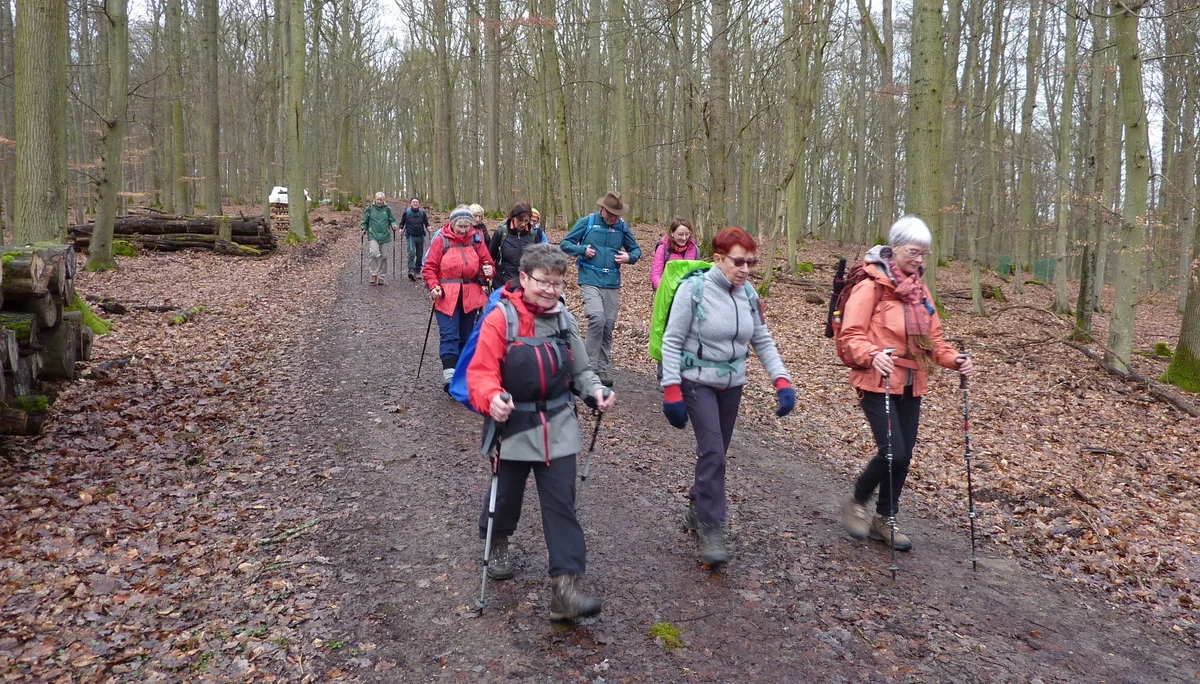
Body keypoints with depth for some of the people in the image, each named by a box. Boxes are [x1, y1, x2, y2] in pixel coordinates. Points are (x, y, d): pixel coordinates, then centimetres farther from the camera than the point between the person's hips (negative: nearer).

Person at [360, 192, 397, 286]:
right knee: (374, 253, -21)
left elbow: (392, 220, 11)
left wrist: (393, 225, -9)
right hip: (373, 236, -2)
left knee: (382, 256, 6)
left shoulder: (387, 209, 6)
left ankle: (380, 276, 16)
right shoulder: (370, 208, 4)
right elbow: (365, 221, 10)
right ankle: (374, 274, -13)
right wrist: (364, 229, -4)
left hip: (384, 236, 2)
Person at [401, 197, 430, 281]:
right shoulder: (406, 212, 1)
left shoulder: (422, 212, 5)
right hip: (410, 236, -3)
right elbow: (402, 222, 13)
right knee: (411, 253, -18)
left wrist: (428, 227, -6)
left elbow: (426, 222, 14)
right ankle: (411, 270, -22)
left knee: (420, 254, 9)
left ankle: (417, 270, 23)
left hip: (420, 236, 3)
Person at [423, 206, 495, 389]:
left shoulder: (475, 240, 6)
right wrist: (434, 286, -17)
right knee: (449, 335, -13)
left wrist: (488, 271, -10)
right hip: (446, 297, -4)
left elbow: (487, 263, 13)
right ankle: (449, 374, -18)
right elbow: (429, 267, -2)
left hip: (470, 297, 4)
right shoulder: (440, 239, -3)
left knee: (466, 336, 11)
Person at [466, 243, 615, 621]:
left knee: (561, 505, -3)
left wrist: (596, 390, -10)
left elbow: (579, 369, 10)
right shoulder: (500, 319, -12)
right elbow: (481, 373, -16)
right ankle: (498, 541, 51)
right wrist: (492, 399, -36)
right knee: (507, 494, 17)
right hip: (514, 426, -2)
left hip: (558, 427, 3)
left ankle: (566, 585, -1)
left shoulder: (564, 319, 2)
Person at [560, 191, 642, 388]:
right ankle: (591, 367, -10)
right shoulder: (586, 222, -2)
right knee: (597, 319, -21)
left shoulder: (622, 227, 6)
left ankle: (602, 369, 18)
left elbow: (636, 249, 17)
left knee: (608, 325, 6)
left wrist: (629, 257, -6)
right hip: (590, 281, -4)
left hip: (612, 284, 4)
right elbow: (566, 243, 4)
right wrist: (582, 250, -13)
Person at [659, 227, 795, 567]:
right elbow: (672, 341, -13)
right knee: (712, 451, -16)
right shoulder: (693, 289, -15)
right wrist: (671, 390, -17)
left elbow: (762, 341, 6)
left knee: (716, 453, 12)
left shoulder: (748, 294, -1)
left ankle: (697, 511, 33)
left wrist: (781, 380, -6)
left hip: (732, 386, 5)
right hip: (697, 383, -5)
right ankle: (711, 528, -5)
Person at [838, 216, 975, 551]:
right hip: (877, 383, -7)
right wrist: (872, 355, -33)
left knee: (903, 456, 10)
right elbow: (851, 335, -14)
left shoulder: (920, 290, 12)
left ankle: (883, 520, 27)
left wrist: (953, 358, -4)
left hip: (911, 385, 7)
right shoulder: (871, 287, -10)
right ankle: (856, 504, 14)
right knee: (893, 452, -12)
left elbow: (932, 337, 14)